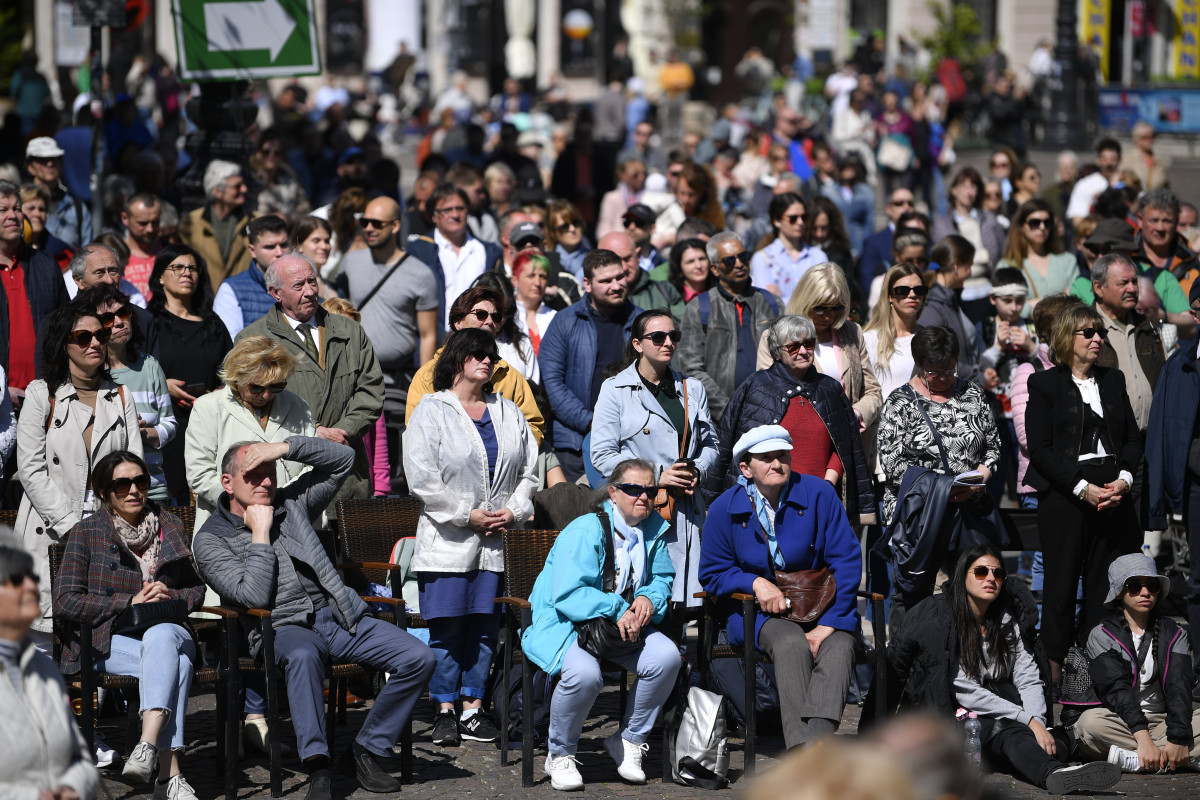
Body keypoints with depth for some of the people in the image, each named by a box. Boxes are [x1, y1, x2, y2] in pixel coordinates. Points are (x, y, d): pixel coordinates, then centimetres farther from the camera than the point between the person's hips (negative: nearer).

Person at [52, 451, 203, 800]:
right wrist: (129, 603, -13)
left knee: (160, 639, -37)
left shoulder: (169, 526, 14)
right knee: (174, 664, -35)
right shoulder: (87, 532, 5)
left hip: (167, 630, 3)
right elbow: (65, 601, -5)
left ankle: (147, 746, -50)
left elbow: (197, 590, 15)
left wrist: (168, 596, -9)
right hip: (109, 641, -3)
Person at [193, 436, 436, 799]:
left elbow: (343, 459, 15)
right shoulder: (211, 540, 2)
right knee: (303, 655, -43)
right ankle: (317, 767, -44)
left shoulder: (289, 503, 17)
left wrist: (284, 448, 3)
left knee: (419, 659, -15)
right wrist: (261, 533, -7)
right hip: (282, 629, -5)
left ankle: (367, 748, -5)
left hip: (337, 615, 5)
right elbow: (255, 596, -12)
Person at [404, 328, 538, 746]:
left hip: (497, 540, 4)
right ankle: (445, 712, 4)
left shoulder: (509, 413, 15)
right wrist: (467, 514, -12)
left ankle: (473, 709, 12)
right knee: (446, 628, -4)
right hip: (447, 540, -4)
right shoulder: (431, 412, -1)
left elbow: (530, 470, 15)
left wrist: (514, 511, -2)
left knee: (484, 628, 5)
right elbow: (421, 477, -9)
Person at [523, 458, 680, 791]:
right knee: (584, 672, -37)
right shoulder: (584, 532, -16)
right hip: (562, 624, -6)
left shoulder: (654, 529, 7)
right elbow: (568, 595, -23)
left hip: (624, 626, 6)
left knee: (666, 656, -21)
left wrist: (648, 597, -10)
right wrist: (617, 610, -30)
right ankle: (560, 755, -10)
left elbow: (663, 577, 14)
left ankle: (628, 741, 0)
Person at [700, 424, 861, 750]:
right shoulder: (725, 509, 1)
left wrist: (827, 625, -13)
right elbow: (712, 573, 7)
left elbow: (847, 562, -3)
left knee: (839, 646, -33)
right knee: (791, 643, -35)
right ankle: (801, 747, -47)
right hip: (757, 612, -1)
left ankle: (818, 738, -53)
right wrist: (756, 583, -15)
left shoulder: (819, 494, 0)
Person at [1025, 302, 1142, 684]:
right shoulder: (1044, 384, 0)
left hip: (1112, 497, 4)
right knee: (1061, 583, -1)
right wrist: (1083, 489, -15)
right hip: (1064, 497, -4)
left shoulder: (1114, 380, 15)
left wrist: (1124, 478, -7)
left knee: (1105, 582, 3)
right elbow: (1040, 448, -8)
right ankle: (1056, 670, 3)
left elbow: (1133, 437, 13)